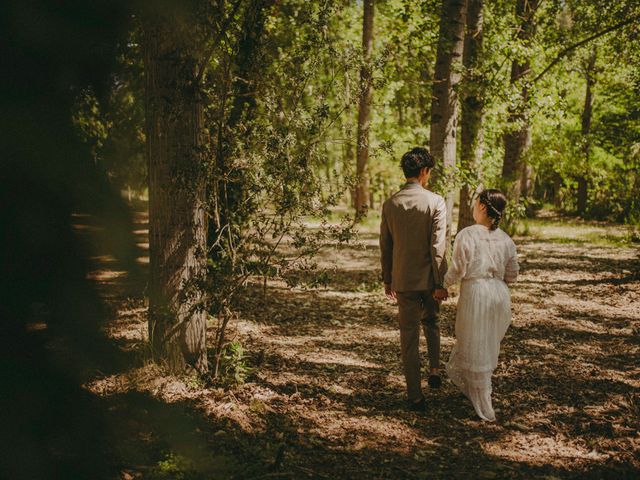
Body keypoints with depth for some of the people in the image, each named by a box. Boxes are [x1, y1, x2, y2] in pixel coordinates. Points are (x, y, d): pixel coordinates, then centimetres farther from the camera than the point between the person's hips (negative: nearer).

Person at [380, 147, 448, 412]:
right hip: (429, 278, -1)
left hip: (403, 280, 2)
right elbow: (437, 247, -14)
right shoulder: (435, 202, -11)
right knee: (431, 322, 27)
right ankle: (435, 370, 15)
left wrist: (387, 279, 15)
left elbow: (385, 246, 5)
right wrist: (440, 283, -9)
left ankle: (415, 396, 11)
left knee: (409, 337, 7)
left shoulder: (390, 204, 0)